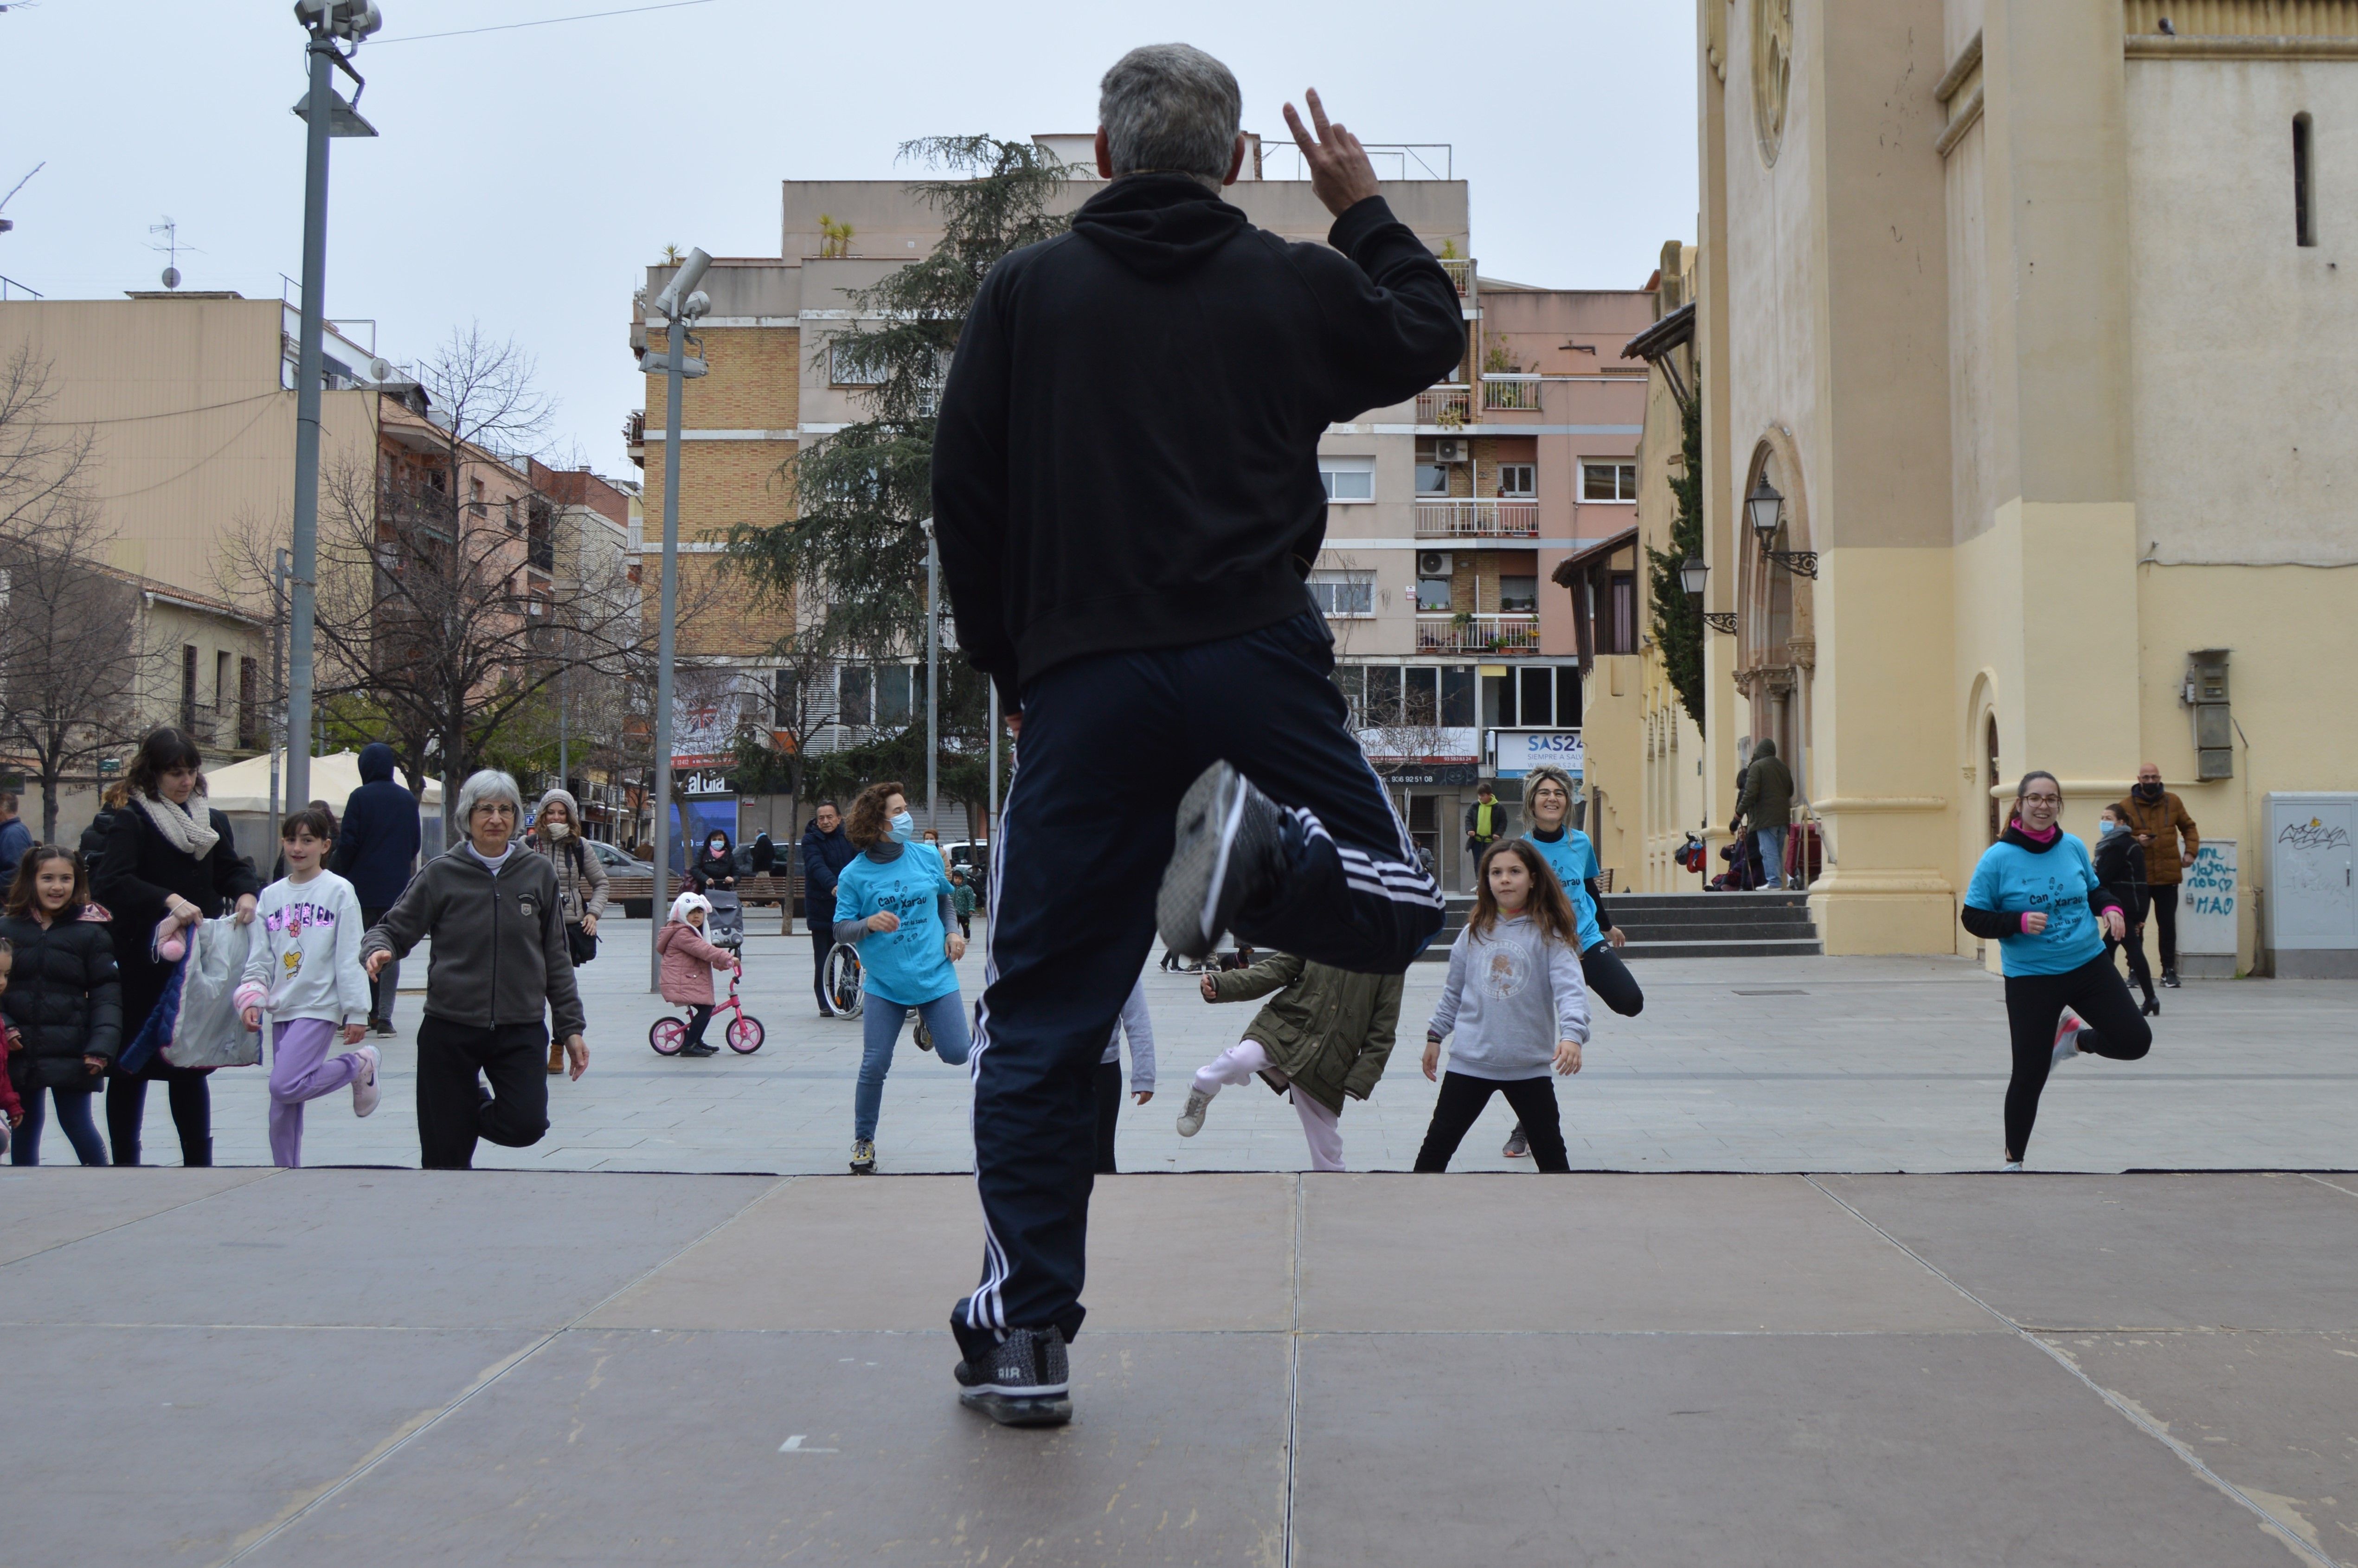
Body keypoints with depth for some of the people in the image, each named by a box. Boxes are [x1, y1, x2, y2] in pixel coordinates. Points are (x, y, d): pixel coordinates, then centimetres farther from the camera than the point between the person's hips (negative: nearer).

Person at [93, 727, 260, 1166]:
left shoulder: (212, 821, 11)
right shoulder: (132, 821, -7)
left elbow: (232, 869, 14)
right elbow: (112, 882, -19)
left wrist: (245, 893, -9)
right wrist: (169, 900, -32)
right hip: (144, 967, -4)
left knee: (191, 1065, 9)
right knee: (132, 1065, 5)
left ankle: (198, 1160, 15)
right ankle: (124, 1162, 14)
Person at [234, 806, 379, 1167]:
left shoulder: (339, 892, -5)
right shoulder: (271, 896, 9)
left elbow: (350, 958, -6)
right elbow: (260, 959, 11)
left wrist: (356, 1013, -8)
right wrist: (252, 999, -3)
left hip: (320, 1006, -5)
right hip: (283, 1009, 5)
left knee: (285, 1086, -19)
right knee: (282, 1111, 6)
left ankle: (360, 1065, 2)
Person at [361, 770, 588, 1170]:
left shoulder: (538, 873, 4)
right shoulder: (442, 874, -1)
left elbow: (555, 956, 9)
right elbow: (394, 928, 3)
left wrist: (571, 1027, 8)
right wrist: (378, 950, -21)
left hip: (521, 1030, 1)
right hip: (450, 1031, -1)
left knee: (526, 1126, -15)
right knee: (445, 1159, 0)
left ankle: (477, 1110, 16)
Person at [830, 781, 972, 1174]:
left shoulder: (928, 857, 1)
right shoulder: (855, 874, -6)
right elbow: (840, 930, -5)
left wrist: (952, 932, 5)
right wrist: (869, 923, -24)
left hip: (934, 976, 2)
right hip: (884, 984, -2)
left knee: (957, 1053, -2)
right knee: (874, 1066, -6)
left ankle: (932, 1025, 35)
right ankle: (863, 1141, 16)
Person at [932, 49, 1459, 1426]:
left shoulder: (1026, 292, 8)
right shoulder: (1295, 285, 8)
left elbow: (966, 499, 6)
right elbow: (1433, 339, 27)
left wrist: (1008, 665, 17)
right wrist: (1366, 207, 39)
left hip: (1084, 684, 1)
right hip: (1256, 662, 0)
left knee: (1044, 1019, 7)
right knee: (1400, 907, 16)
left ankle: (1023, 1332, 5)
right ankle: (1254, 851, -17)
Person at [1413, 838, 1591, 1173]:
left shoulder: (1550, 934, -7)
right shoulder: (1476, 931, 4)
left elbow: (1570, 988, -19)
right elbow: (1454, 991, 15)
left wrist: (1572, 1034, -35)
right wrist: (1435, 1035, 15)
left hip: (1529, 1067, -2)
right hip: (1470, 1062, 3)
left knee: (1550, 1150, 8)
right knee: (1438, 1144, 7)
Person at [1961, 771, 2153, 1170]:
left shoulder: (2074, 848, 0)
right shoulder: (1998, 858, -11)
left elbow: (2094, 889, 17)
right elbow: (1973, 918, -7)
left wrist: (2110, 908, -5)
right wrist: (2020, 922, -22)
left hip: (2089, 964, 4)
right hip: (2030, 977, -4)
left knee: (2135, 1041, -5)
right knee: (2029, 1075, 0)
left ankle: (2075, 1038, 27)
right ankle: (2014, 1160, 20)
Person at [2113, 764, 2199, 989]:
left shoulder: (2172, 801, 7)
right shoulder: (2127, 806, 0)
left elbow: (2188, 827, 17)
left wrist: (2191, 851, 3)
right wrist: (2136, 842, -18)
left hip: (2168, 875, 1)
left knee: (2168, 924, 3)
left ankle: (2169, 971, 10)